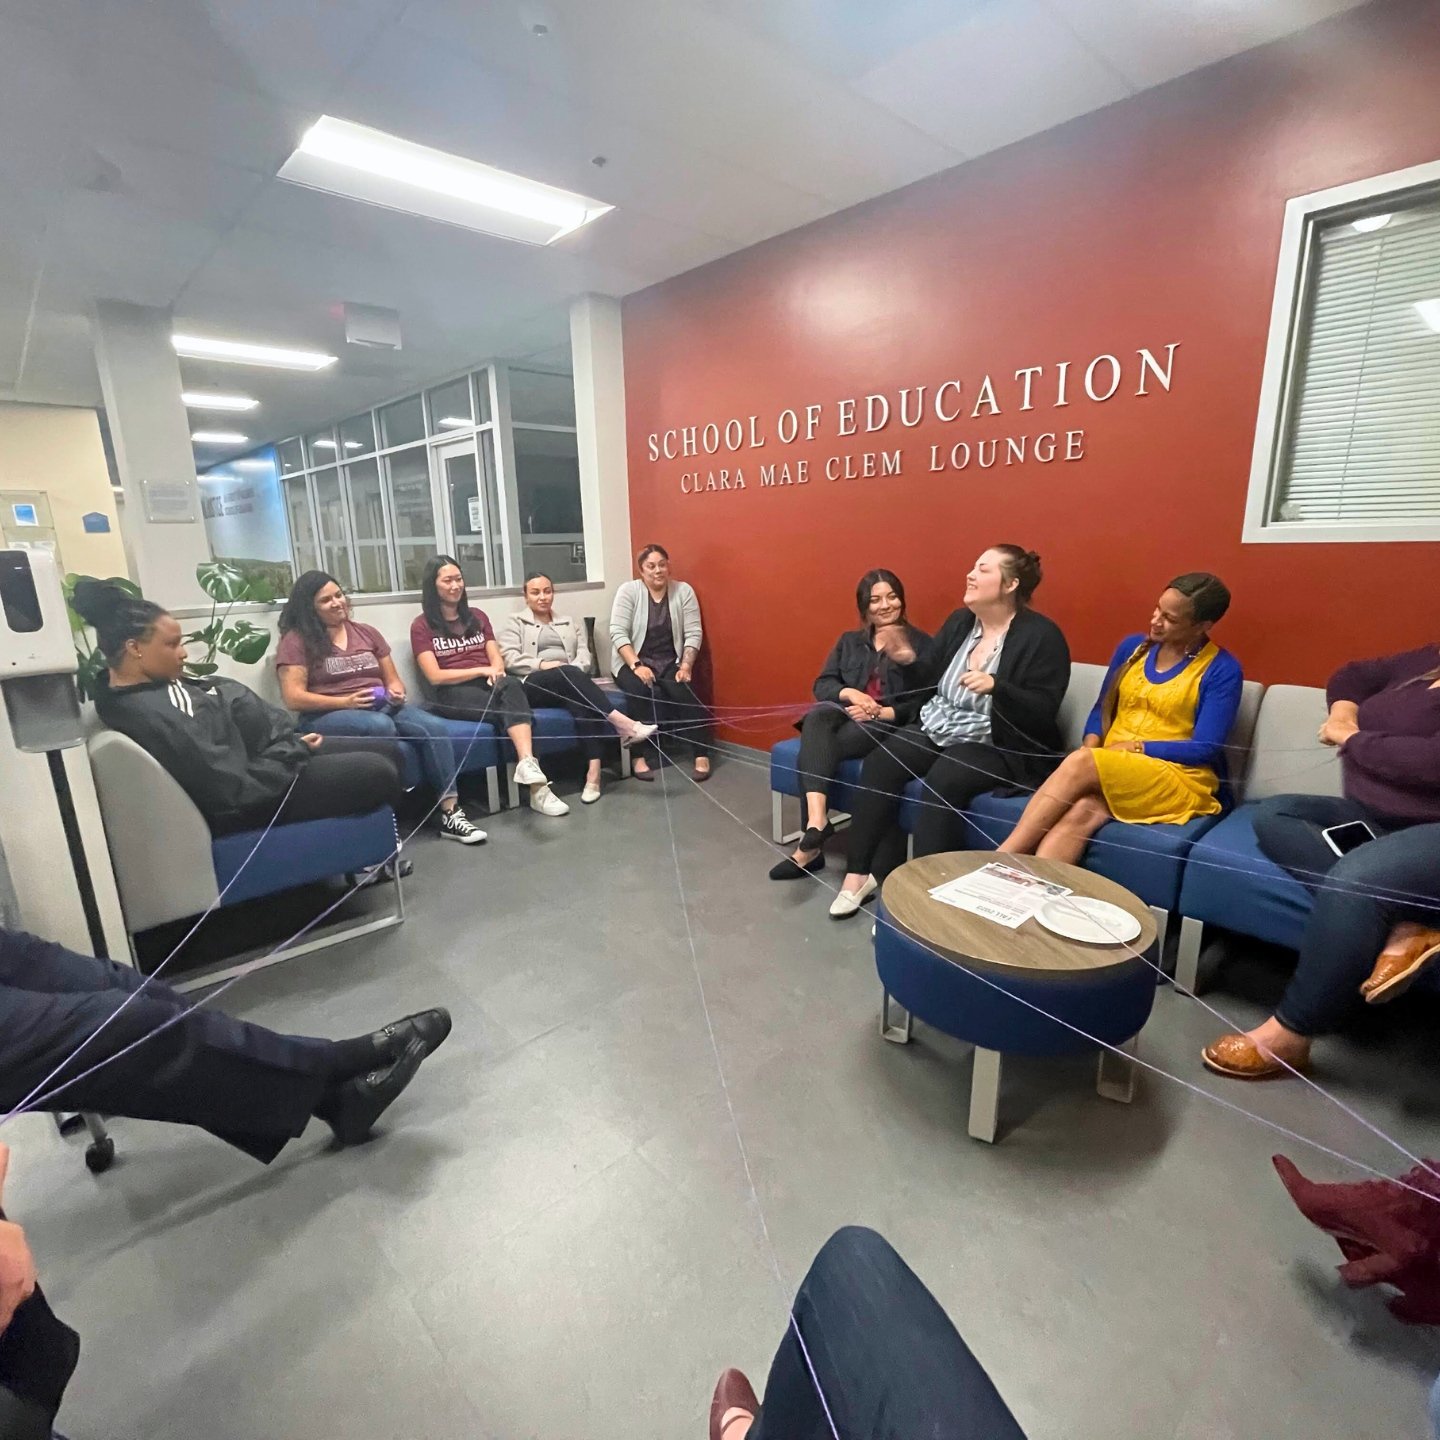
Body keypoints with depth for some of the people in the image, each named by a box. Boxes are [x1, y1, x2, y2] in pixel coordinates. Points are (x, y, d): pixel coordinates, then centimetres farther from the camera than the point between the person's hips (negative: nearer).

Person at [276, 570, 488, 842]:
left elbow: (393, 679, 21)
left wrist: (396, 692, -3)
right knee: (381, 726, -38)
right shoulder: (296, 640, 3)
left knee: (433, 727, -25)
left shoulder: (367, 633, 19)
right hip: (329, 715, -4)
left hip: (381, 707, 5)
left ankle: (450, 812, -25)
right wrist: (346, 701, -17)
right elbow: (293, 698, -6)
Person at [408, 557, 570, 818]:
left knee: (511, 685, -36)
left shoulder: (478, 617, 23)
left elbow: (497, 661, 14)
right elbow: (435, 677, -4)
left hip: (491, 686, 3)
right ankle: (536, 785, -44)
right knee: (514, 702, -34)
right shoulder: (421, 626, 7)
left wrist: (495, 674, -10)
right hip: (452, 695, -3)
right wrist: (481, 670, -13)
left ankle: (527, 765, -57)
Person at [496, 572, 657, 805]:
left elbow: (584, 654, 13)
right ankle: (623, 724, -50)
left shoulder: (568, 621, 28)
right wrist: (542, 664, -14)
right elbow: (509, 659, 1)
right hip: (534, 685, -2)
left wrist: (574, 670, -10)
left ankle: (594, 769, -50)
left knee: (579, 698, -37)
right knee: (567, 674, -37)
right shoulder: (513, 622, 17)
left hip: (570, 683, 3)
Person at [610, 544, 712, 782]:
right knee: (649, 693, -32)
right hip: (633, 662, -1)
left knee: (683, 691, -28)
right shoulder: (628, 591, -3)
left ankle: (701, 754, -21)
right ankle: (640, 756, -21)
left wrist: (686, 666, -15)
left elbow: (694, 634, -1)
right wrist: (637, 666, -23)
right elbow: (618, 633, -11)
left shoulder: (683, 591, 2)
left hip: (671, 663, 2)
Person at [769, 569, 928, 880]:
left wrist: (880, 711, -18)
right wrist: (850, 693, -13)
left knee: (815, 749, -30)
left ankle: (809, 847, -23)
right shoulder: (849, 641, 20)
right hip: (846, 714, 4)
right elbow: (822, 684, 8)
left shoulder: (920, 643, 5)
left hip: (891, 725, -4)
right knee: (818, 716, -33)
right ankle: (817, 821, -48)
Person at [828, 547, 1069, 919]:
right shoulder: (959, 622, 10)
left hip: (995, 745, -5)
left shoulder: (1041, 636, -8)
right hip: (934, 728, 6)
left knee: (943, 781, -34)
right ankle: (860, 871, -14)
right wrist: (907, 660, -12)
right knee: (878, 763, -19)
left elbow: (1044, 711, -15)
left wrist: (996, 686, -30)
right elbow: (927, 681, 9)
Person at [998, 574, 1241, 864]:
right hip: (1112, 772, 4)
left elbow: (1206, 749, -8)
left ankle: (1003, 857, -34)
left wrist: (1135, 747, -12)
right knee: (1081, 812, -33)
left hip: (1179, 780, -4)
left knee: (1079, 763, -32)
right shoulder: (1132, 646, 12)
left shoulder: (1222, 670, -3)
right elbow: (1102, 708, 15)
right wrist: (1091, 744, -5)